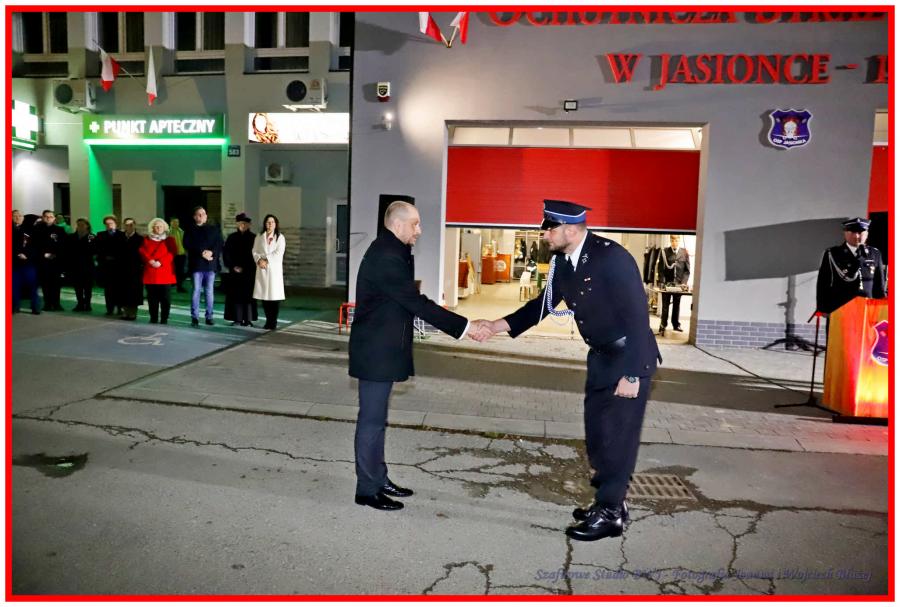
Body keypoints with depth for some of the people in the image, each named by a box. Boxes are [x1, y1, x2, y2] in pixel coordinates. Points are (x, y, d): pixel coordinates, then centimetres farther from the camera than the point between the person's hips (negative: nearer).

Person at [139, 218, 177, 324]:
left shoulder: (170, 240, 8)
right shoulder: (147, 240, 14)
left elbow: (171, 254, -4)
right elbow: (142, 252, 2)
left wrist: (160, 262, -16)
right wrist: (150, 261, -15)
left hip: (165, 273, -2)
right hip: (150, 273, 2)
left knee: (165, 298, -4)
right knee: (152, 298, 4)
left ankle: (164, 319, 1)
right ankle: (153, 319, 11)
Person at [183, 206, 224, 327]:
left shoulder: (214, 229, 14)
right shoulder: (190, 230, 9)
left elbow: (220, 244, 5)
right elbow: (188, 245, -4)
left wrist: (212, 252, -12)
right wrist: (202, 252, -14)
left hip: (211, 264, 1)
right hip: (196, 264, -1)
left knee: (210, 292, 3)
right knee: (196, 291, -3)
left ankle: (209, 316, 9)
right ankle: (195, 317, 0)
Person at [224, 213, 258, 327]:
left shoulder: (253, 238, 2)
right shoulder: (232, 237, 7)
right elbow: (226, 253, 6)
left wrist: (244, 267, -6)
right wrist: (232, 266, -5)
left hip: (249, 271, -2)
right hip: (234, 271, 2)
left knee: (248, 295, -2)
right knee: (235, 294, 0)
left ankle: (248, 320, 2)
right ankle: (237, 319, 6)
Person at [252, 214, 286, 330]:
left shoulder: (280, 237, 4)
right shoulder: (259, 236, 13)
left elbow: (278, 253, -6)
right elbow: (254, 251, 8)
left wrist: (266, 260, -12)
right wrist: (259, 260, -10)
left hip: (274, 269, -3)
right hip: (261, 269, 3)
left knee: (274, 295, -6)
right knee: (263, 295, 2)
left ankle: (274, 322, -1)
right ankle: (268, 320, 13)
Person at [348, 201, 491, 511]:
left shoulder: (388, 251, 11)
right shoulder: (387, 258, -21)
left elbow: (410, 302, 10)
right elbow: (418, 304, -24)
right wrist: (465, 326, -21)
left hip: (380, 350, 10)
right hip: (376, 353, -10)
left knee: (375, 418, 17)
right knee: (372, 420, 1)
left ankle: (378, 479, 29)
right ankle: (367, 489, 14)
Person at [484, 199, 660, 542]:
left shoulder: (612, 257, -24)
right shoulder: (562, 262, -2)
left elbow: (637, 316, -25)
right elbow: (544, 304, 9)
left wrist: (632, 374, -25)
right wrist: (497, 325, 1)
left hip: (630, 359, -8)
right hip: (601, 357, 8)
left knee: (619, 436, -1)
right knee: (597, 435, 14)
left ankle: (609, 514, 12)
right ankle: (610, 502, 31)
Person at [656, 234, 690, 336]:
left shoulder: (684, 252, 4)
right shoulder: (664, 252, 1)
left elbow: (687, 270, 3)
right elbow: (660, 268, -1)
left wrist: (684, 282, -8)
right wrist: (663, 282, -11)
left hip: (679, 283, 1)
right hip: (667, 283, -1)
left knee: (677, 305, 9)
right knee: (665, 305, 1)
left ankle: (676, 324, 19)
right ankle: (663, 326, 3)